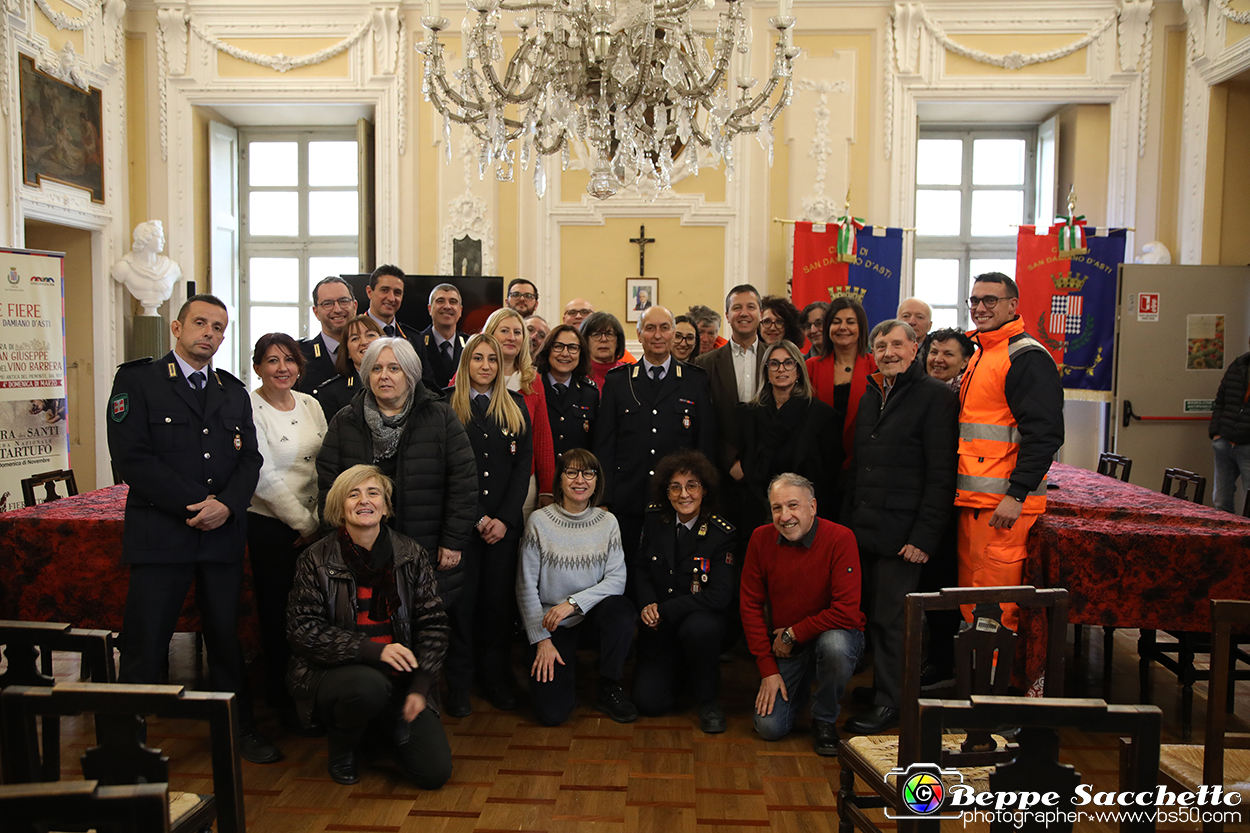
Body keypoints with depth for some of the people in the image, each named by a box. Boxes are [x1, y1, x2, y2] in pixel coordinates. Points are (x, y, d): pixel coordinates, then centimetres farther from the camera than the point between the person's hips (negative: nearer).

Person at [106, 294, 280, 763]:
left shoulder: (235, 392, 16)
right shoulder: (137, 380, 1)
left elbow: (249, 460, 9)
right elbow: (131, 458, -9)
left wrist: (226, 505, -10)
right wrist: (194, 506, -14)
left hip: (224, 532, 4)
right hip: (159, 532, -4)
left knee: (226, 637, 11)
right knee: (144, 644, 0)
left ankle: (240, 730, 23)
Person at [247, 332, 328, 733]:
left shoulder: (310, 405, 8)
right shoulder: (249, 409, -9)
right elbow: (264, 476, -13)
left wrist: (319, 518, -1)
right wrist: (304, 523, -10)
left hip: (314, 524, 5)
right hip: (271, 524, -5)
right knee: (278, 613, 3)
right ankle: (283, 699, 20)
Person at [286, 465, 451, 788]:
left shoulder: (412, 555, 2)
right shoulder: (317, 560, -5)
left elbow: (432, 624, 2)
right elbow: (303, 631, -11)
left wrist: (420, 686, -9)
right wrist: (373, 650, -22)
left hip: (398, 677, 3)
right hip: (331, 673, -2)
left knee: (435, 771, -11)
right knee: (368, 685, -38)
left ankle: (385, 726, 22)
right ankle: (341, 748, -2)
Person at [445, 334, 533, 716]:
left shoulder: (516, 406, 10)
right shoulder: (448, 406, 1)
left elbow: (524, 464, 5)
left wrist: (505, 518, -5)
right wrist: (479, 518, -10)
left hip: (505, 522, 2)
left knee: (499, 598, 6)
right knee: (462, 598, 2)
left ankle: (496, 678, 19)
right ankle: (459, 684, 13)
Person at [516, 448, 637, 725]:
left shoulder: (607, 522, -2)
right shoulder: (539, 521, -8)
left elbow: (617, 579, -9)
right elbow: (526, 586, -6)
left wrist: (573, 603, -23)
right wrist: (541, 640, -10)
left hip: (592, 611, 2)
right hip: (550, 618, -2)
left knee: (622, 610, -34)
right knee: (551, 712, -16)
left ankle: (609, 689, -9)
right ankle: (566, 664, 20)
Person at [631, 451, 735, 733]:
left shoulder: (721, 533, -15)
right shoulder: (655, 518, -3)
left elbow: (719, 596, -21)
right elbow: (639, 567, 8)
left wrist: (664, 611, -21)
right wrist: (648, 603, -12)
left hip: (703, 620, -3)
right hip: (660, 627, 3)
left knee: (698, 628, -39)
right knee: (649, 702, -12)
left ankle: (706, 699, -10)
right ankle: (679, 670, 23)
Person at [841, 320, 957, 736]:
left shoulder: (935, 396, -7)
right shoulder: (871, 396, 16)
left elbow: (941, 475, -12)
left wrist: (924, 537, -16)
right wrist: (851, 519, 12)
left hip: (902, 534, -6)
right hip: (864, 529, 7)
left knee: (891, 620, 0)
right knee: (871, 616, 11)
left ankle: (889, 704, 14)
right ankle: (881, 686, 26)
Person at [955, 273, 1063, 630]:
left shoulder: (1027, 357, -10)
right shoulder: (980, 356, 19)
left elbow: (1043, 433, -18)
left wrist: (1016, 494, -22)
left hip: (1004, 505, -9)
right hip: (971, 500, 9)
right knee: (970, 602, 15)